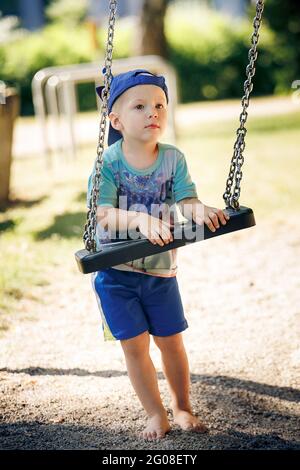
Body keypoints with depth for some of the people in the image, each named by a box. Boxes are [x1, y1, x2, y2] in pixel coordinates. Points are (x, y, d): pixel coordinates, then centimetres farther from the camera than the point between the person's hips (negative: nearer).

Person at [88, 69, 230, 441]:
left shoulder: (173, 158, -6)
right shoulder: (108, 162, -14)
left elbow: (186, 201, -14)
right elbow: (104, 214, -23)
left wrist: (199, 210, -38)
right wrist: (140, 219, -41)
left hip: (160, 269, 2)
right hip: (116, 271, -2)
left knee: (171, 340, 11)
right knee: (134, 344, 2)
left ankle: (182, 407, 32)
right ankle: (156, 414, 19)